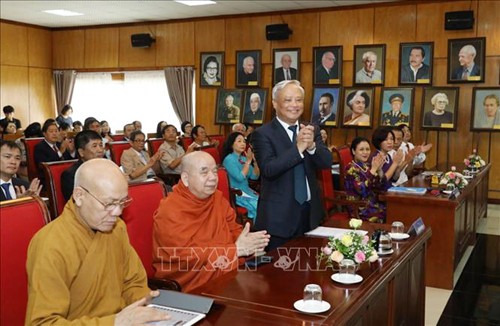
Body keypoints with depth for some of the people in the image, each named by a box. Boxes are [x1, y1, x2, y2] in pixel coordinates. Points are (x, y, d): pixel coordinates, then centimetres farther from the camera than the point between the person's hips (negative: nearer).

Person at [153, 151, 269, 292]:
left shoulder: (217, 198, 7)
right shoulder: (170, 212, -15)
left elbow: (233, 230, 9)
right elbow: (189, 254, -20)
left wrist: (247, 243, -14)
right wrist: (236, 249, -19)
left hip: (225, 276, 7)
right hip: (189, 288, -6)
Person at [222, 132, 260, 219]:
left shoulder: (243, 158, 10)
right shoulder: (229, 159, -11)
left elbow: (255, 176, 8)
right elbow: (240, 177, -21)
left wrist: (255, 161, -6)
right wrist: (248, 161, -19)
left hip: (247, 191, 7)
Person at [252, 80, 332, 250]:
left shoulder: (312, 130, 7)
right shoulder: (263, 134, -9)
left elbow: (326, 162, -4)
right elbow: (268, 169, -21)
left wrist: (311, 145, -24)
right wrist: (298, 148, -29)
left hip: (310, 211, 5)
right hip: (279, 214, -5)